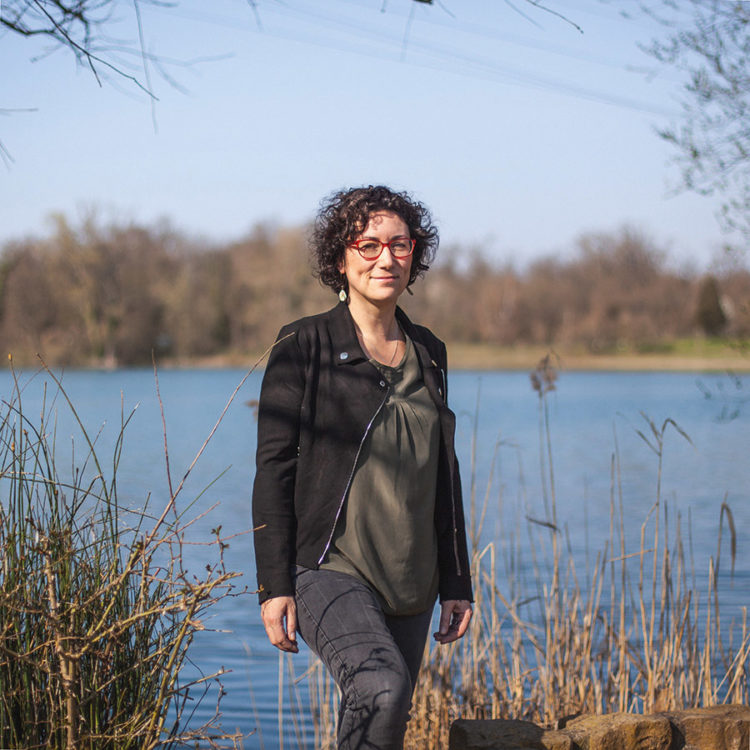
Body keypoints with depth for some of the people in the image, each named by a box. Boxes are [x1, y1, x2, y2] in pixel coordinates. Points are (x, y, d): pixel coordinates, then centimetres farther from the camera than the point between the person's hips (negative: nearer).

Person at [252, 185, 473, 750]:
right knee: (380, 691, -30)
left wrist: (457, 582, 15)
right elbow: (274, 468, -6)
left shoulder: (427, 353, 12)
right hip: (331, 570, -6)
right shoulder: (304, 348, -4)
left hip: (411, 584, 6)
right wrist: (274, 585, -11)